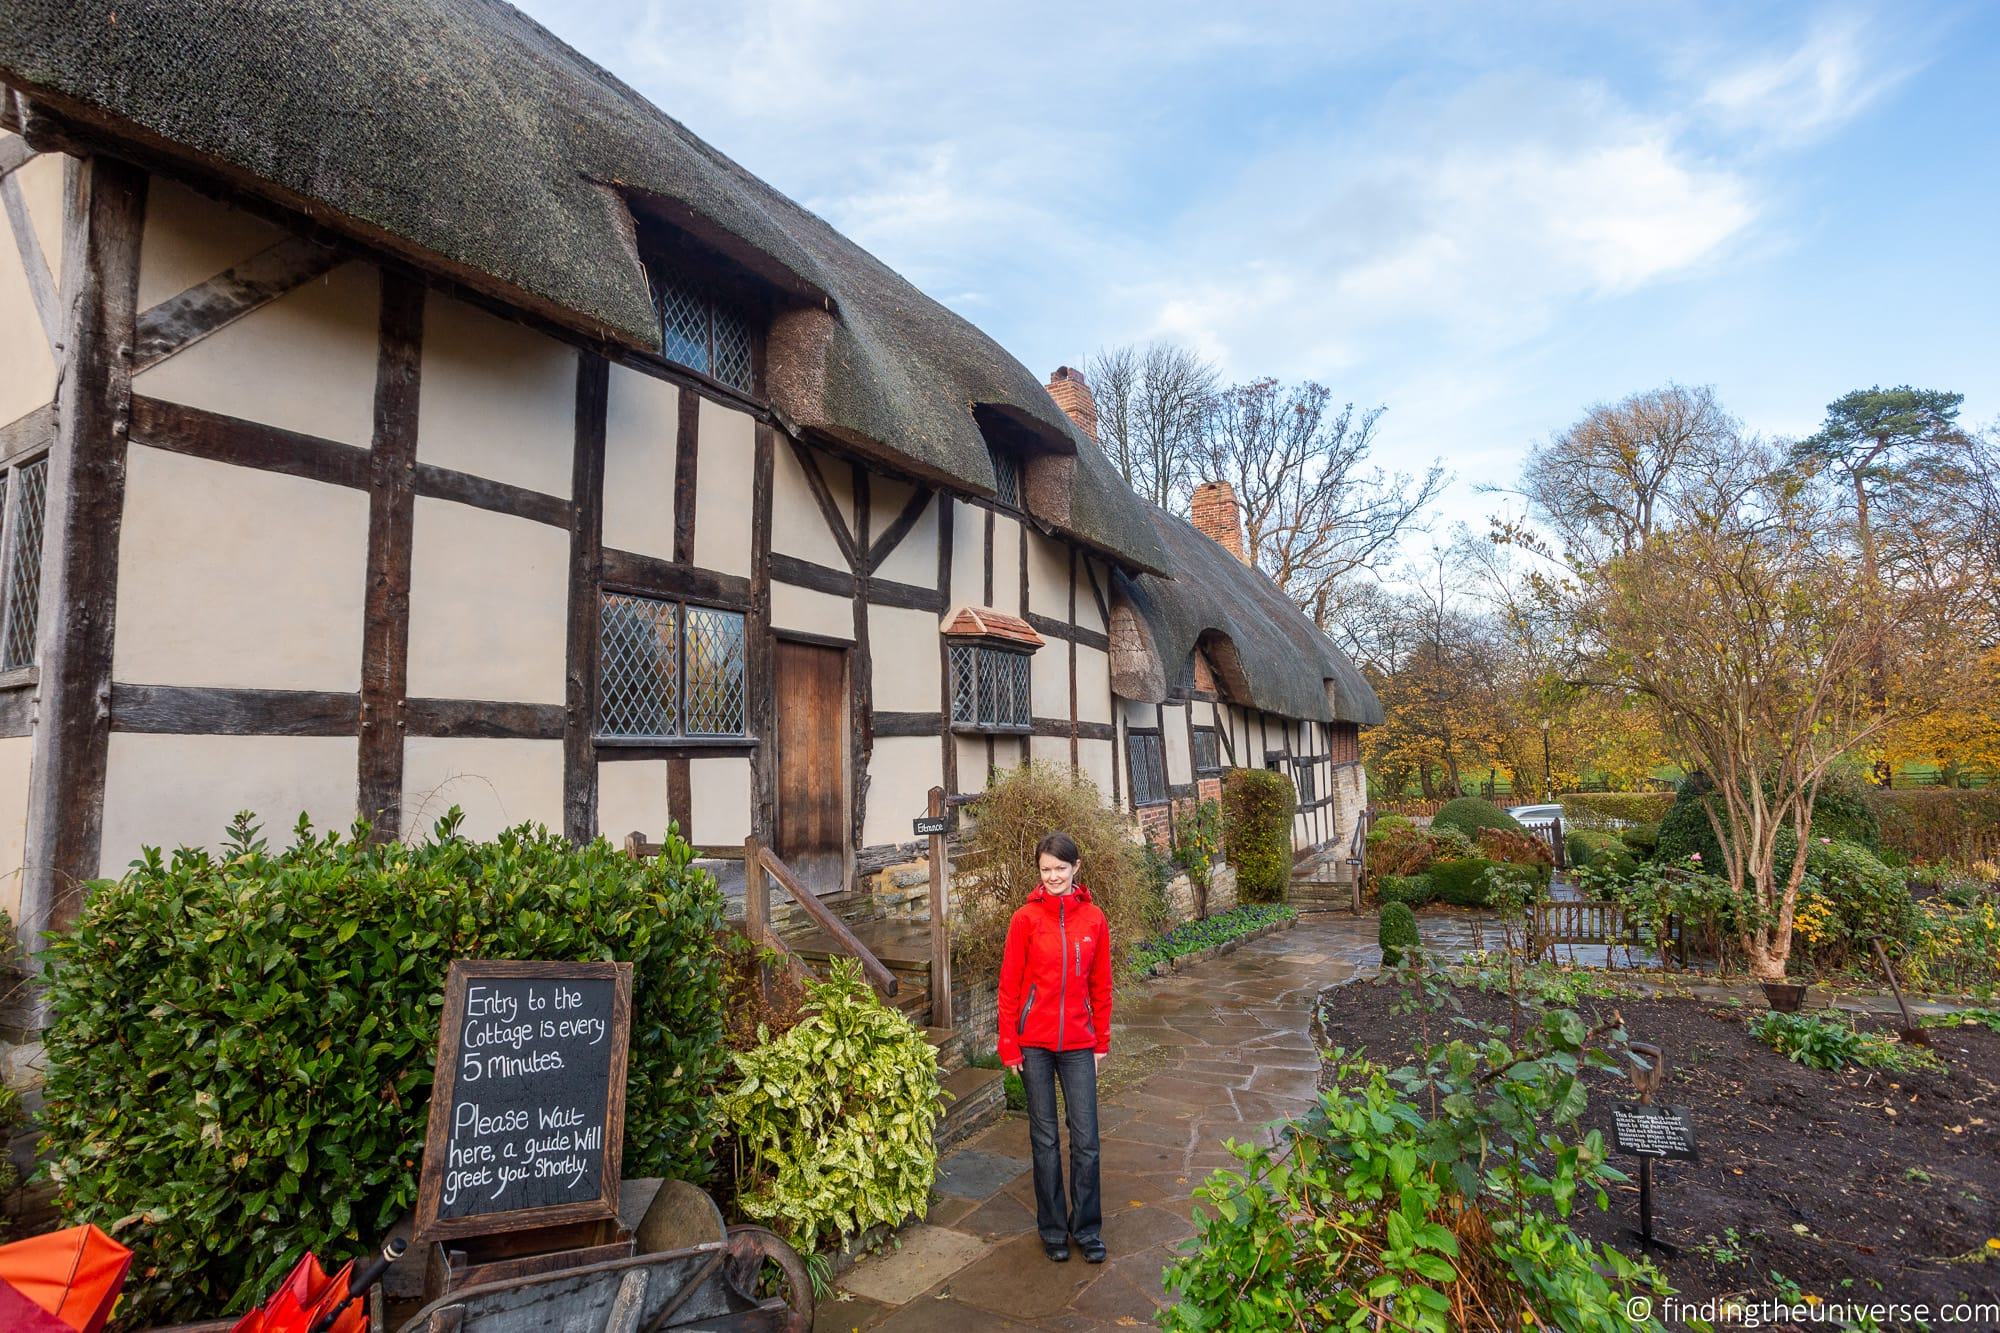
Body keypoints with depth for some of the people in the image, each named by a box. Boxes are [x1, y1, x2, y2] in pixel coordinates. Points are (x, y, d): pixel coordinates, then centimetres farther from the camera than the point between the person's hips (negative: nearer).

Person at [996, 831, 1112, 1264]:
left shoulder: (1094, 919, -1)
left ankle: (1087, 1229, 25)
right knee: (1045, 1138, 11)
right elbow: (1009, 986, -4)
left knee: (1086, 1139, 7)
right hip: (1035, 1043, -1)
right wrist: (1009, 1045, -4)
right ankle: (1052, 1229, 27)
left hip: (1079, 1044, 2)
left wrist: (1102, 1042, 8)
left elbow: (1100, 986, 6)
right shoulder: (1025, 919, -8)